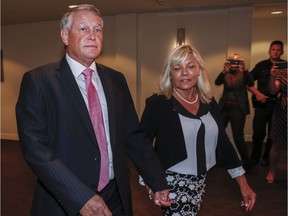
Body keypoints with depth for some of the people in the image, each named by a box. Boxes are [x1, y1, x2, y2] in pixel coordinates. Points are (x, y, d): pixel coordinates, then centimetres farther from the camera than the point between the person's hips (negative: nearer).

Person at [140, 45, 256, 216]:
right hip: (172, 183, -5)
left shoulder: (209, 102, 0)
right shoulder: (158, 103, -15)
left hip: (200, 181, 5)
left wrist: (243, 183, 5)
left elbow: (223, 141, 4)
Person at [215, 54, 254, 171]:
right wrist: (224, 71, -30)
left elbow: (251, 83, -19)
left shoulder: (243, 75, 0)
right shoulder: (225, 74, 5)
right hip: (224, 108, 3)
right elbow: (217, 82, -14)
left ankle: (246, 162, 16)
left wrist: (244, 70, -32)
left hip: (238, 110, -3)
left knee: (238, 138, -1)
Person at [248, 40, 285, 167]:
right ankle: (255, 157, 16)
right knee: (258, 131, -1)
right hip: (262, 103, -1)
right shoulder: (262, 65, 4)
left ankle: (267, 157, 26)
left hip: (278, 104, 1)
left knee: (273, 132, 10)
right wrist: (257, 93, -9)